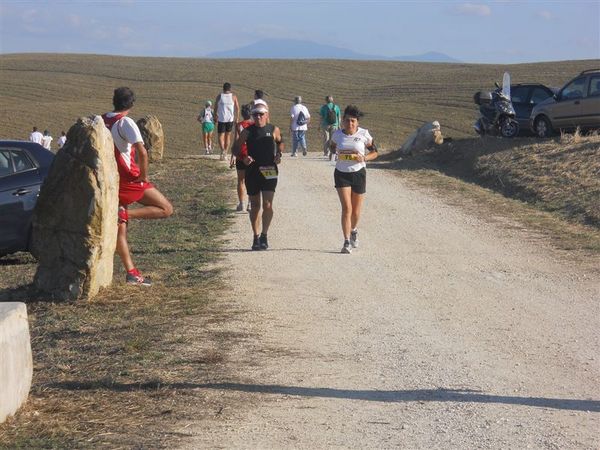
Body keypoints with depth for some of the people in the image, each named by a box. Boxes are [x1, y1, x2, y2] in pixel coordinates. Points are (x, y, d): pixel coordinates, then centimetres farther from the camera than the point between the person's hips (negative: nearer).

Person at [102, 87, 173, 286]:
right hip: (129, 178, -7)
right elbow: (141, 151, -25)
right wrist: (143, 175, -13)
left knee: (120, 228, 11)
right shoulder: (125, 122, -12)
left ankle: (131, 273, 9)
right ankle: (126, 214, -17)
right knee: (166, 209, -2)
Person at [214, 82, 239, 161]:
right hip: (230, 119, 2)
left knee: (221, 136, 0)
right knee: (228, 135, 16)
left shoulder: (219, 96, 1)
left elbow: (215, 107, 5)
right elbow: (237, 108, 0)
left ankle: (222, 149, -24)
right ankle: (225, 152, 18)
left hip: (221, 119, -2)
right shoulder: (233, 96, 2)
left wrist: (215, 116, 17)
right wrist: (237, 118, 7)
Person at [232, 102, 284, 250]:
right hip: (252, 171, 1)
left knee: (267, 204, -11)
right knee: (255, 205, 8)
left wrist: (279, 154, 3)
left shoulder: (274, 130, 3)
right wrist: (243, 157, -13)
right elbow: (236, 147, 7)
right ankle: (256, 237, 18)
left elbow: (280, 142, 22)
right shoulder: (248, 131, 3)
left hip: (269, 171, -1)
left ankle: (264, 235, 3)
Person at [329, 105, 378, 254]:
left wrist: (364, 158, -18)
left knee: (356, 210, 10)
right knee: (346, 208, -13)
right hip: (341, 174, 0)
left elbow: (374, 152, 2)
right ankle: (347, 242, -10)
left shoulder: (364, 134, -7)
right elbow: (332, 146, 19)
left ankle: (354, 230, 43)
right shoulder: (338, 134, -2)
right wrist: (337, 152, -3)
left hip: (358, 173, 0)